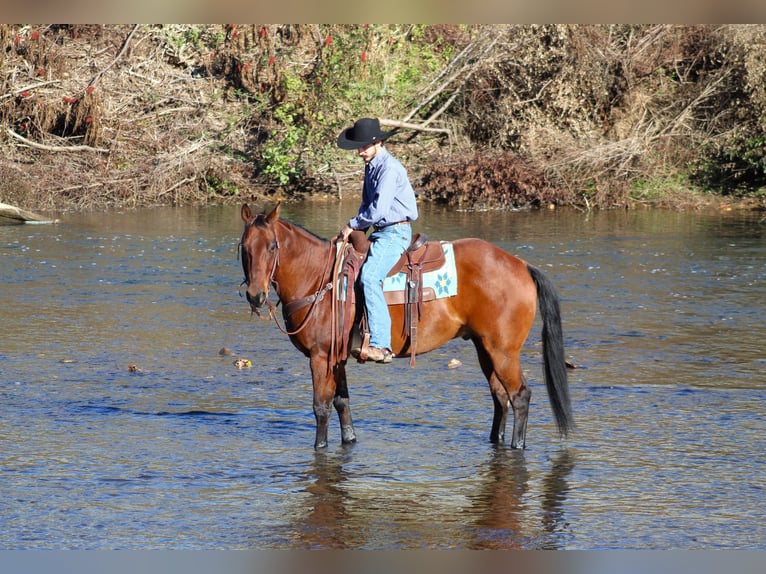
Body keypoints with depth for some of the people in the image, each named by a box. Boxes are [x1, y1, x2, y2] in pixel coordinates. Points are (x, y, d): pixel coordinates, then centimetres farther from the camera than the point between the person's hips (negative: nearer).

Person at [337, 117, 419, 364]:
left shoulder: (389, 168, -16)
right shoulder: (371, 166, 15)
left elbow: (377, 209, -22)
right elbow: (367, 204, 24)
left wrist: (353, 225, -9)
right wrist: (358, 229, 8)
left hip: (395, 232, -11)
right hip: (380, 233, 11)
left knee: (369, 277, -29)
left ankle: (380, 345, -35)